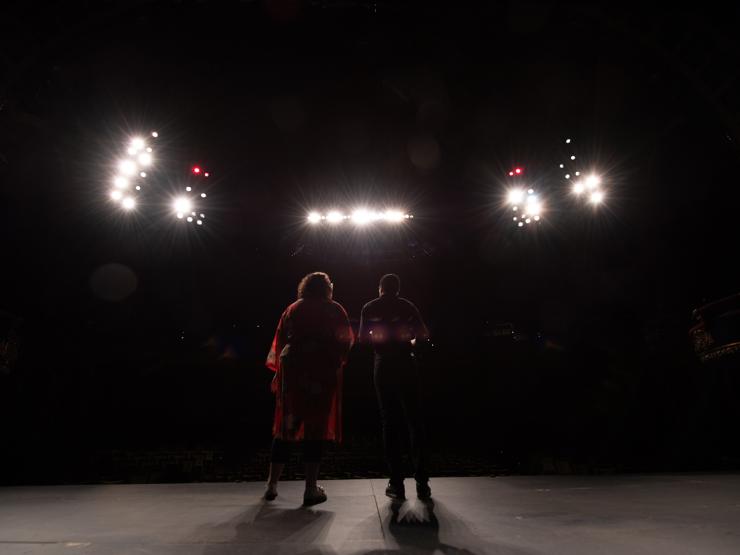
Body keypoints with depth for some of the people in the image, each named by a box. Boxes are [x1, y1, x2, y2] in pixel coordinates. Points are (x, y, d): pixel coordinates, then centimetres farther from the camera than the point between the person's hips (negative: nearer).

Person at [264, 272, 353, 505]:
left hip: (292, 372, 3)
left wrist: (279, 372, 15)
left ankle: (272, 485, 20)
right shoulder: (334, 310, 2)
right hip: (323, 373, -3)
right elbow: (346, 342, 1)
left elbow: (279, 343, 9)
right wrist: (337, 363, 15)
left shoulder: (292, 309, 10)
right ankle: (311, 489, 5)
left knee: (286, 428, 12)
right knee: (316, 428, 2)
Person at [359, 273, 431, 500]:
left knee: (390, 424, 7)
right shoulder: (406, 306, 3)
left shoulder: (369, 308, 4)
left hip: (383, 366, 0)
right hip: (406, 364, 0)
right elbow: (424, 334, -2)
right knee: (415, 423, 6)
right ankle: (422, 483, 7)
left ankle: (397, 484, 7)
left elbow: (363, 339, 0)